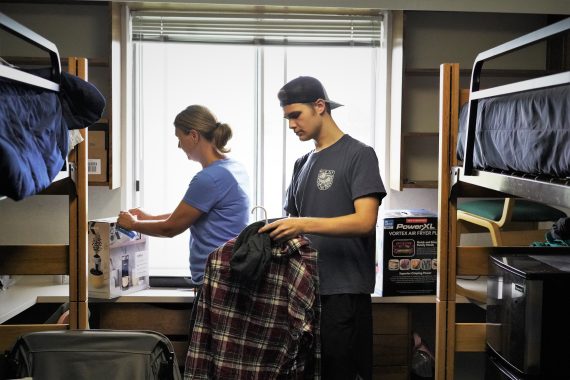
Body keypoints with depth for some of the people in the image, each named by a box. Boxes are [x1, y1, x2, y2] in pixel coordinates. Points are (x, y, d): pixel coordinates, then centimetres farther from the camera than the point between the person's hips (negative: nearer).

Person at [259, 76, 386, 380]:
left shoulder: (358, 155, -4)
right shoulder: (303, 164, 17)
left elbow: (365, 221, -15)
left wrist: (305, 225, -24)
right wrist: (275, 232, -1)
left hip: (344, 292, -6)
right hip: (305, 288, 7)